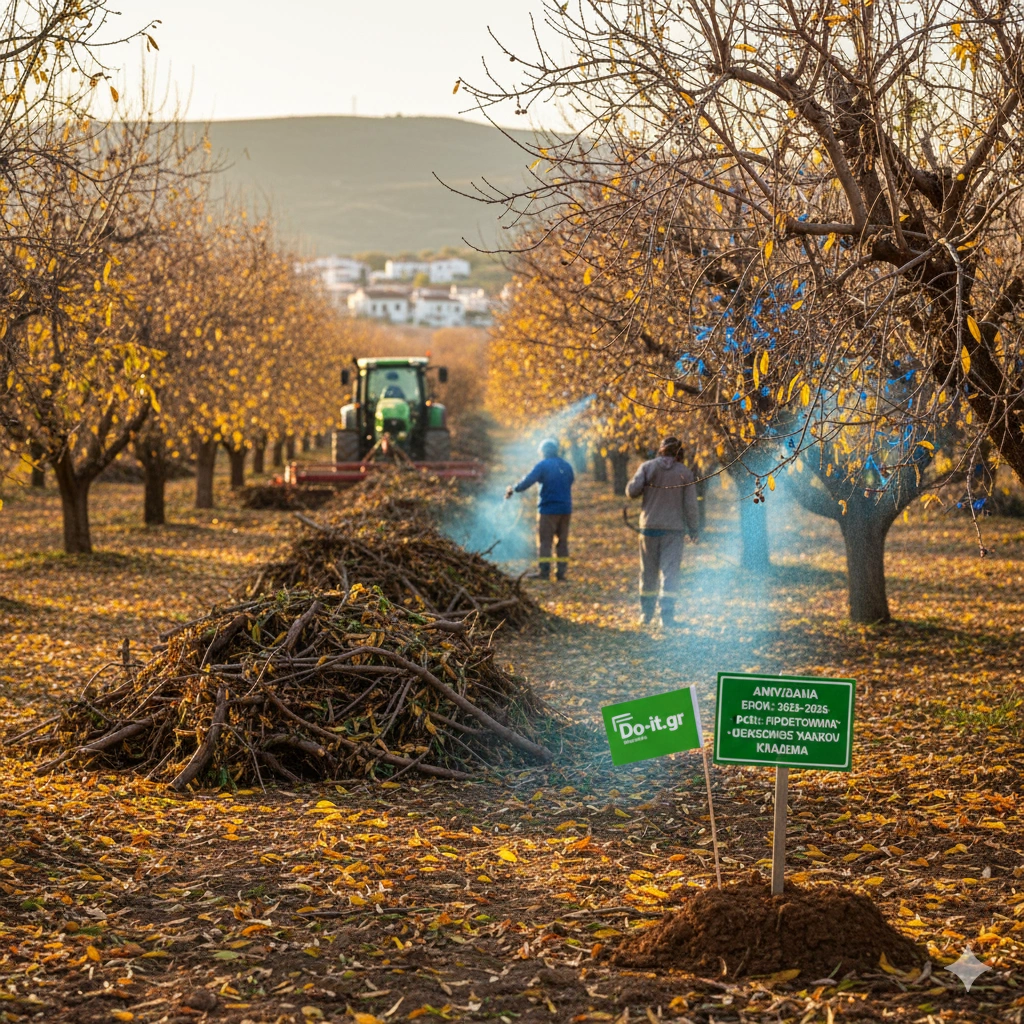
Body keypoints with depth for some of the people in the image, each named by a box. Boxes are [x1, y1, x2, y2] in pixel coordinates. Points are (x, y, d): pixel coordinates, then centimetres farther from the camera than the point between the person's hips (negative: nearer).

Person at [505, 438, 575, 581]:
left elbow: (527, 481, -15)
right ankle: (562, 573, 8)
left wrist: (513, 489, -1)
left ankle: (544, 572, -10)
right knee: (562, 541, 9)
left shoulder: (542, 465, -8)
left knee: (545, 541, -4)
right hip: (565, 509, 6)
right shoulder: (566, 466, 11)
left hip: (548, 509, -6)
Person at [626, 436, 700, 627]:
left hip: (649, 525, 1)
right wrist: (694, 529, 8)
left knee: (648, 571, 12)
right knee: (670, 570, -2)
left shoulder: (648, 467, -2)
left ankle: (646, 613, 21)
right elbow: (691, 504, 0)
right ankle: (667, 616, -10)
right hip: (674, 528, -1)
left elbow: (632, 491, -10)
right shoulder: (685, 473, 0)